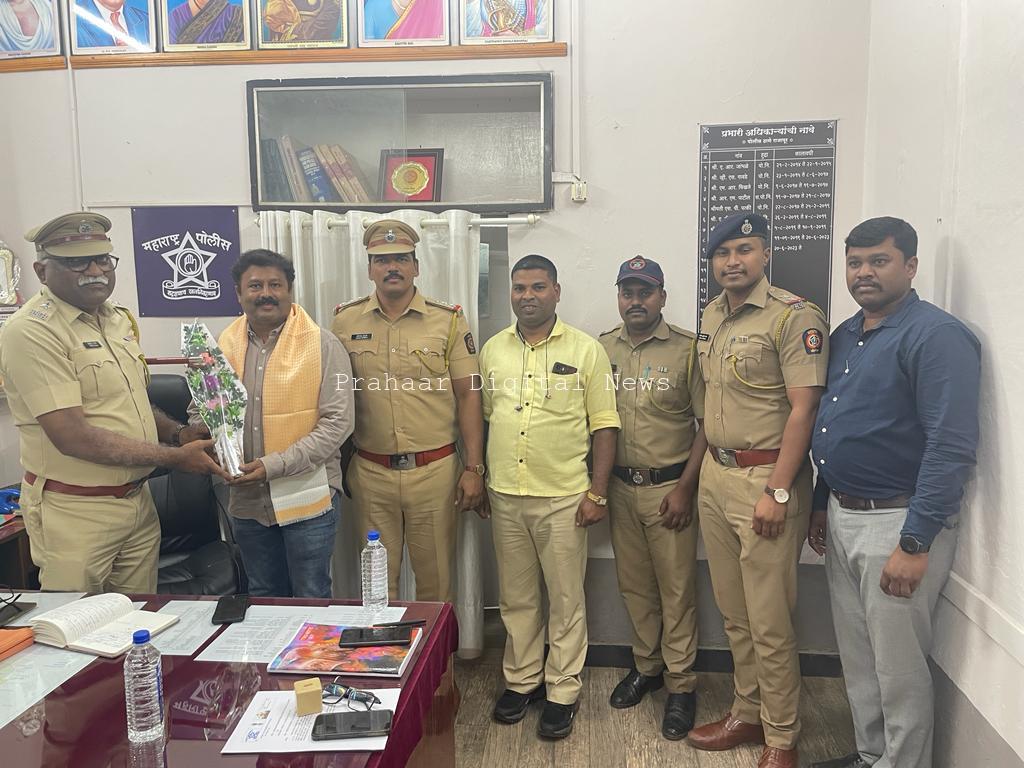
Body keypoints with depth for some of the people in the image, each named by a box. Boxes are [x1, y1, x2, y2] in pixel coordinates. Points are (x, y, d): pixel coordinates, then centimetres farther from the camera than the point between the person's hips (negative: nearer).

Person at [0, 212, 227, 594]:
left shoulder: (119, 319, 8)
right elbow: (73, 437, -22)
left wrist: (179, 432, 1)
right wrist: (174, 457, -19)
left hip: (138, 500, 7)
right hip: (76, 513, -7)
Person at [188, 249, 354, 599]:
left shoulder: (323, 345, -9)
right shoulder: (224, 345, 4)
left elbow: (337, 422, -13)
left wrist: (274, 465, -19)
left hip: (307, 498, -4)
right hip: (247, 501, 4)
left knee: (311, 602, 9)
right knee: (262, 601, 21)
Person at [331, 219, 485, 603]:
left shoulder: (449, 321, -2)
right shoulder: (345, 322, 3)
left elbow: (468, 395, -2)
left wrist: (473, 468, -6)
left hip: (435, 470, -1)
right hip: (370, 471, 2)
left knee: (436, 578, 12)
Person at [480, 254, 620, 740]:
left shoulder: (586, 351, -3)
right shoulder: (492, 350, 7)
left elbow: (604, 426, -3)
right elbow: (482, 418, 14)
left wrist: (598, 493, -8)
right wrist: (478, 479, 10)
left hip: (563, 498, -3)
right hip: (504, 497, 3)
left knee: (566, 600, 8)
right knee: (516, 597, 16)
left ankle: (562, 692, 24)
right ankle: (521, 680, 33)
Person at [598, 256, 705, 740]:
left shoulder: (687, 348, -6)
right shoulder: (600, 350, 5)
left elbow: (706, 423, -6)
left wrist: (685, 486, -11)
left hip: (669, 487, -3)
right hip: (618, 486, 4)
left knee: (677, 588, 5)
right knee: (634, 584, 15)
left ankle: (681, 684, 20)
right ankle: (646, 667, 33)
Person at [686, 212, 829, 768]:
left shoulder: (794, 316, -12)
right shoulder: (711, 316, 12)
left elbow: (803, 409, -16)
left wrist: (776, 491, -18)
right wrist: (702, 471, 14)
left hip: (765, 479, -7)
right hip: (715, 474, 7)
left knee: (769, 622, 2)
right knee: (733, 613, 17)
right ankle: (747, 713, 34)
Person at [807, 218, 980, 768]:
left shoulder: (936, 336, -15)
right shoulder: (845, 336, 11)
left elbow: (952, 447, -21)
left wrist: (915, 544, -23)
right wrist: (821, 505, 17)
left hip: (898, 521, -8)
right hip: (841, 517, 8)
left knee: (898, 668, 5)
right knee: (856, 656, 19)